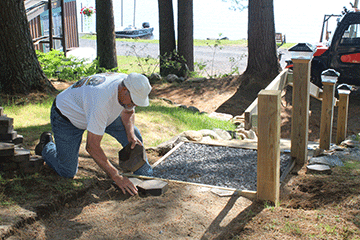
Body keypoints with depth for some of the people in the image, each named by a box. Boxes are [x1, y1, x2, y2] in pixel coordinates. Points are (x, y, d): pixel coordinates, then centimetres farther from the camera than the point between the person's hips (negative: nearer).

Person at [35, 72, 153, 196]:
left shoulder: (130, 86, -21)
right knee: (67, 172, -4)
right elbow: (92, 147, -39)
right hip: (66, 114, -7)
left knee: (134, 135, -9)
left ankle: (145, 176, 8)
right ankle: (46, 146, 24)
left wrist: (131, 134, -16)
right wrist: (116, 177, -37)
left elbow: (128, 112, 5)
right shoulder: (102, 101, -44)